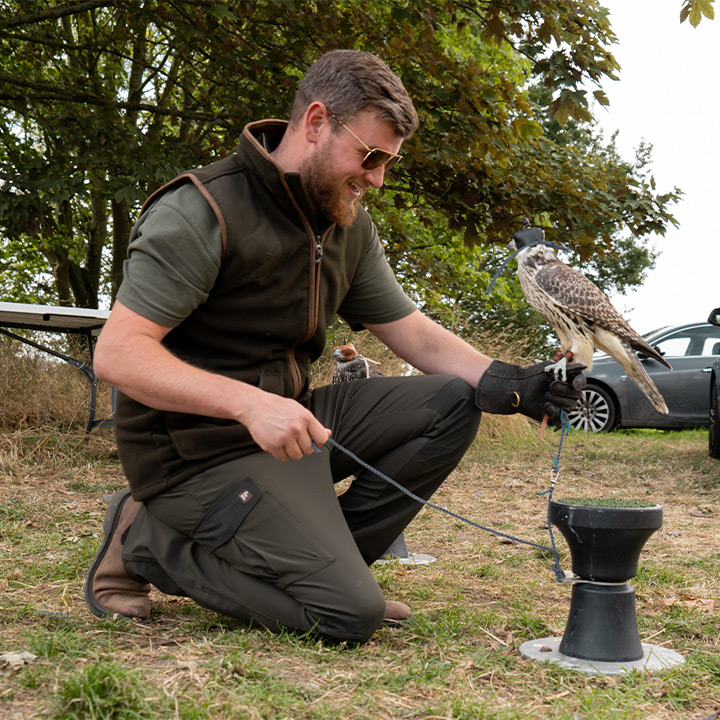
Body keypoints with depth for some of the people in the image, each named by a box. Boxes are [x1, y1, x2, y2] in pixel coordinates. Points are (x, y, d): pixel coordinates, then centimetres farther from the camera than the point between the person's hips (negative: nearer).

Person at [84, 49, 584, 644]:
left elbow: (415, 334, 9)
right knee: (351, 614, -18)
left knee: (453, 405, -4)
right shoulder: (201, 211, -18)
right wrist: (249, 402, -36)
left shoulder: (350, 226, 8)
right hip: (202, 449, -8)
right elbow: (117, 354, -23)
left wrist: (512, 384, -9)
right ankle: (147, 542, -2)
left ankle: (325, 559, -2)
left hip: (288, 418, 8)